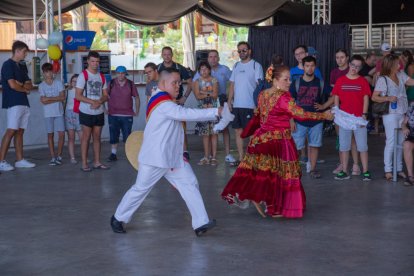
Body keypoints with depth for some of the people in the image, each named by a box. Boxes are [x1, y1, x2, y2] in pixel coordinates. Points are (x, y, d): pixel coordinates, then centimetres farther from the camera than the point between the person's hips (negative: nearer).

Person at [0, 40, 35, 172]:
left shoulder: (20, 67, 19)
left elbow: (30, 85, 15)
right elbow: (12, 85, -16)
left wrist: (21, 85, -7)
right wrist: (25, 89, 1)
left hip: (24, 104, 8)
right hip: (14, 103, -8)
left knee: (20, 131, 7)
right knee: (11, 131, -12)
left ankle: (19, 160, 9)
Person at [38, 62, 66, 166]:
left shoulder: (58, 83, 3)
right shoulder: (42, 85, 0)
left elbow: (62, 97, -6)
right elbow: (43, 101, -9)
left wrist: (49, 98, -11)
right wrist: (56, 99, -10)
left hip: (59, 112, 1)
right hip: (48, 114, -1)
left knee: (61, 134, -4)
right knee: (50, 135, 3)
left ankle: (59, 156, 8)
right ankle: (53, 157, 8)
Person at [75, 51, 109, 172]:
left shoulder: (102, 77, 11)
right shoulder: (83, 75, -6)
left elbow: (105, 95, 10)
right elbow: (78, 96, -11)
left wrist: (99, 102, -12)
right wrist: (92, 102, -21)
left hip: (99, 112, 5)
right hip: (86, 112, -5)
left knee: (97, 137, 8)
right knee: (86, 137, -2)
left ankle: (97, 162, 14)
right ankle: (84, 163, 2)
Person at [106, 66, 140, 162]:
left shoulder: (130, 84, 1)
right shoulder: (111, 83, 0)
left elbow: (136, 98, 9)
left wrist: (137, 111, 7)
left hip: (127, 115, 0)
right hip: (113, 115, 1)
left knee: (127, 136, 3)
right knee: (113, 136, 7)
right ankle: (113, 154, 15)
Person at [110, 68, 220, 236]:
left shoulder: (167, 102, 14)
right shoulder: (162, 103, -20)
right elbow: (186, 114, -31)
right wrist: (215, 112, -32)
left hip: (174, 157, 9)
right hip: (155, 158, -9)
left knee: (190, 184, -3)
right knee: (140, 189, 4)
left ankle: (201, 223, -7)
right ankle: (118, 219, 23)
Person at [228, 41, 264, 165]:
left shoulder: (256, 66, -3)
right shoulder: (236, 66, 15)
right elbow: (232, 84, 15)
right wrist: (229, 101, 7)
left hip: (250, 105, -6)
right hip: (236, 104, 6)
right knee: (238, 131, 8)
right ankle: (241, 158, 15)